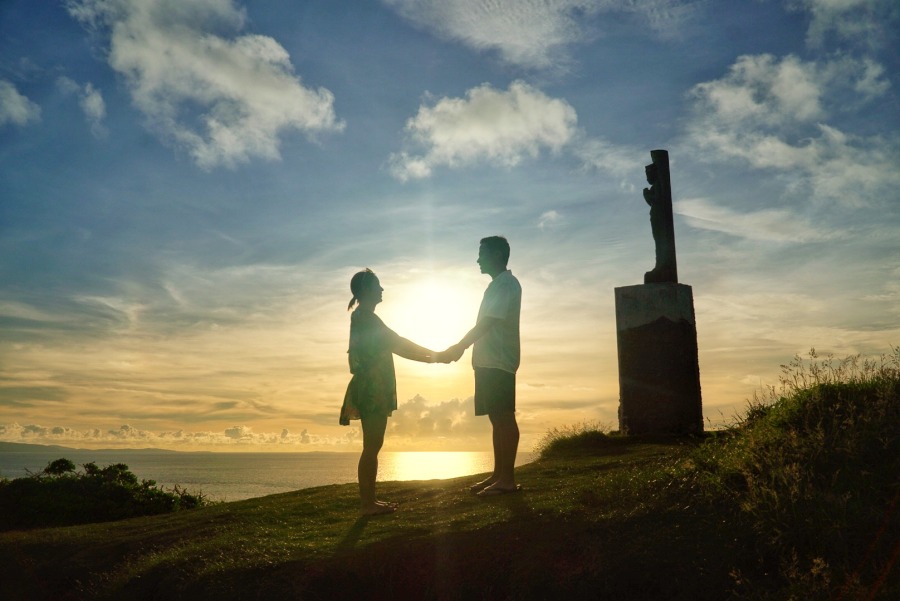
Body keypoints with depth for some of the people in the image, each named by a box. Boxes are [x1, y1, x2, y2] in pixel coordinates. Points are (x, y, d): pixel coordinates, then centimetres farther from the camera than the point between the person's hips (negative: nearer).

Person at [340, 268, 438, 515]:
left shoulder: (364, 318, 19)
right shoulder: (365, 317, -11)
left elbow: (394, 346, 21)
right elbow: (398, 343, -11)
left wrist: (428, 356, 17)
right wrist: (432, 354, -2)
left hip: (374, 390, 10)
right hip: (371, 390, -10)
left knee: (373, 446, 10)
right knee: (371, 446, -7)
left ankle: (369, 500, 16)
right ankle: (366, 503, -2)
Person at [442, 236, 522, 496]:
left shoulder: (506, 283, -11)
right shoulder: (498, 284, 21)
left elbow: (487, 324, -19)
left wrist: (458, 347, -17)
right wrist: (461, 348, 20)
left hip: (498, 362, -10)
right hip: (490, 362, 10)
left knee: (504, 418, -7)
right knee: (497, 418, 11)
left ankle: (508, 479, -3)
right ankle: (498, 475, 17)